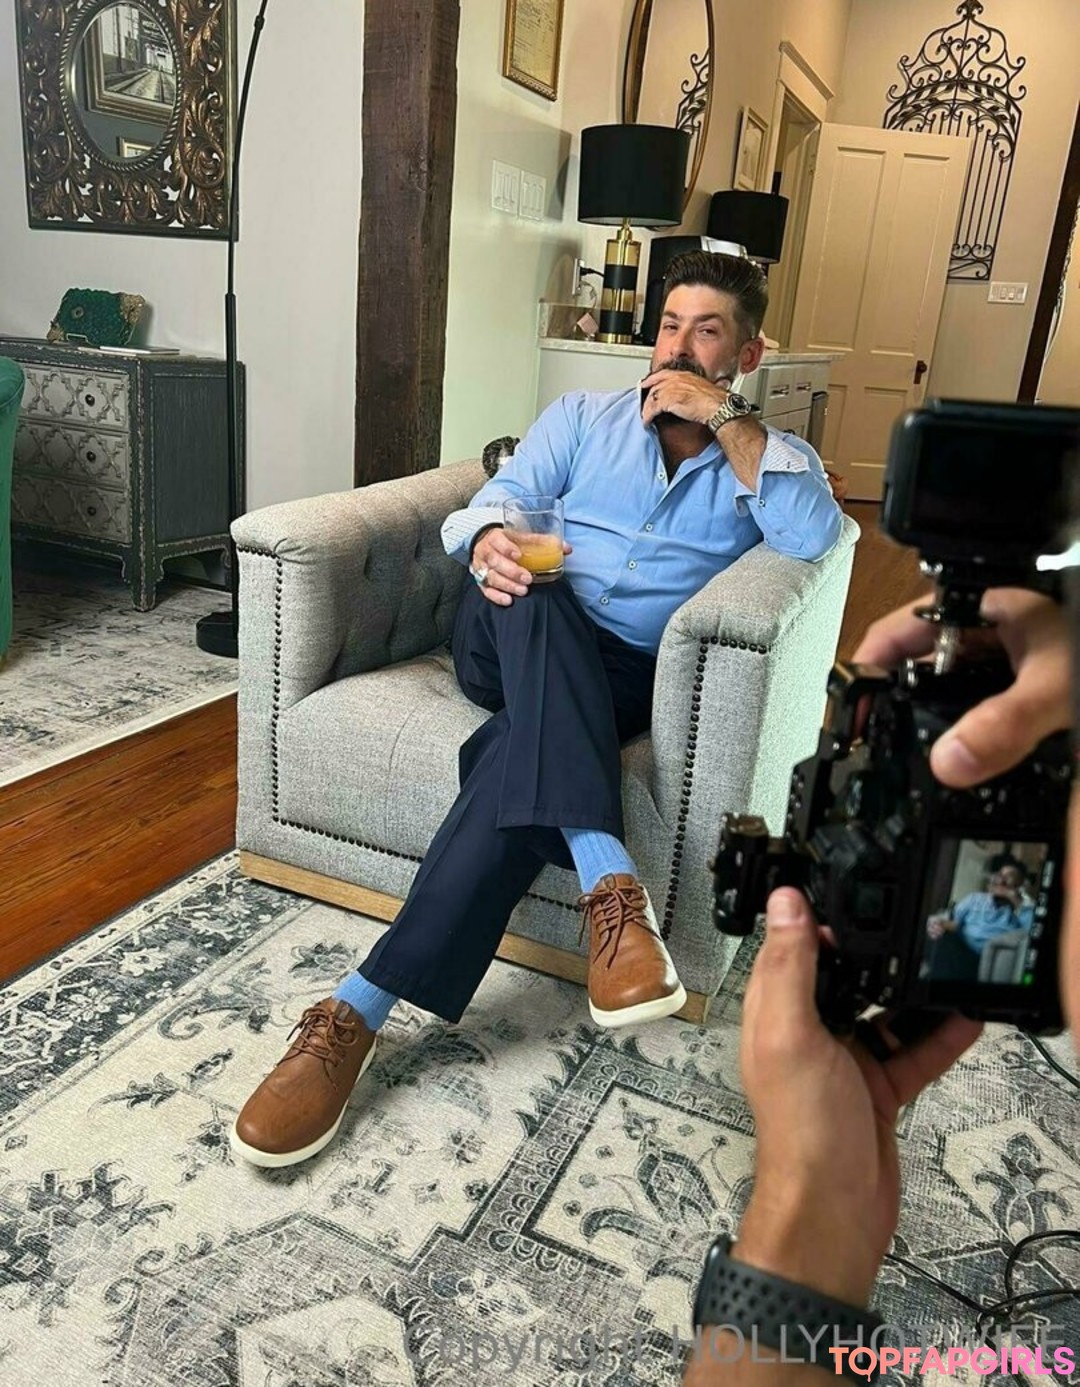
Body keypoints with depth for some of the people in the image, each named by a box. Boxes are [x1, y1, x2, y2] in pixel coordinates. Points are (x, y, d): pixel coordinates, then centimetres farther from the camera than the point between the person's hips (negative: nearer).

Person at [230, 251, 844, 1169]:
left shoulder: (771, 461, 16)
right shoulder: (583, 417, 20)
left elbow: (816, 537, -7)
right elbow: (497, 503, 5)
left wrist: (727, 419, -8)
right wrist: (490, 542, -20)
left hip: (622, 681, -1)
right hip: (514, 648, 2)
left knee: (520, 759, -35)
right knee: (532, 591, -36)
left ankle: (362, 1009, -34)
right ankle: (611, 882, -45)